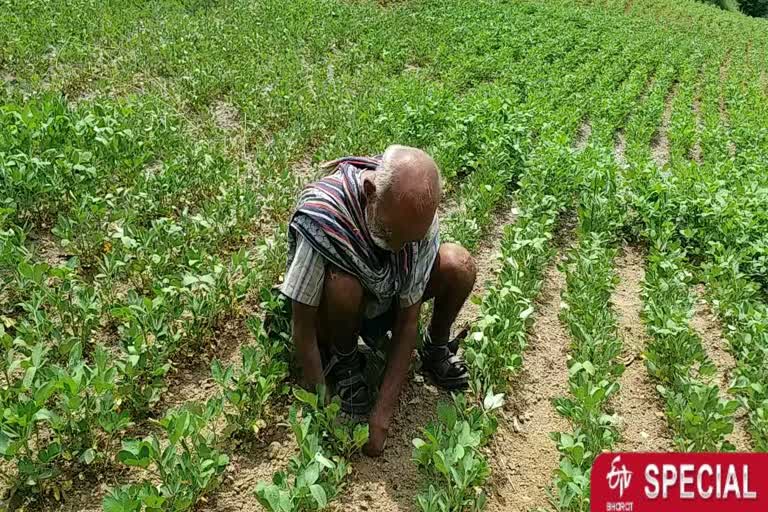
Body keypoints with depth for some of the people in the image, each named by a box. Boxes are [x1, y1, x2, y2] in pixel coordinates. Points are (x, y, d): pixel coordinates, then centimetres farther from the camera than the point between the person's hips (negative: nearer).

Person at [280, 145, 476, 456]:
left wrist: (381, 417, -22)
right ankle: (344, 360, -6)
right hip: (339, 303, -2)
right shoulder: (321, 217, -39)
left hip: (387, 293, 3)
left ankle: (437, 347, 5)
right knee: (342, 285, -38)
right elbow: (303, 326, -30)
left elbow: (407, 321, -21)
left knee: (458, 264, -24)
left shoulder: (421, 221, -27)